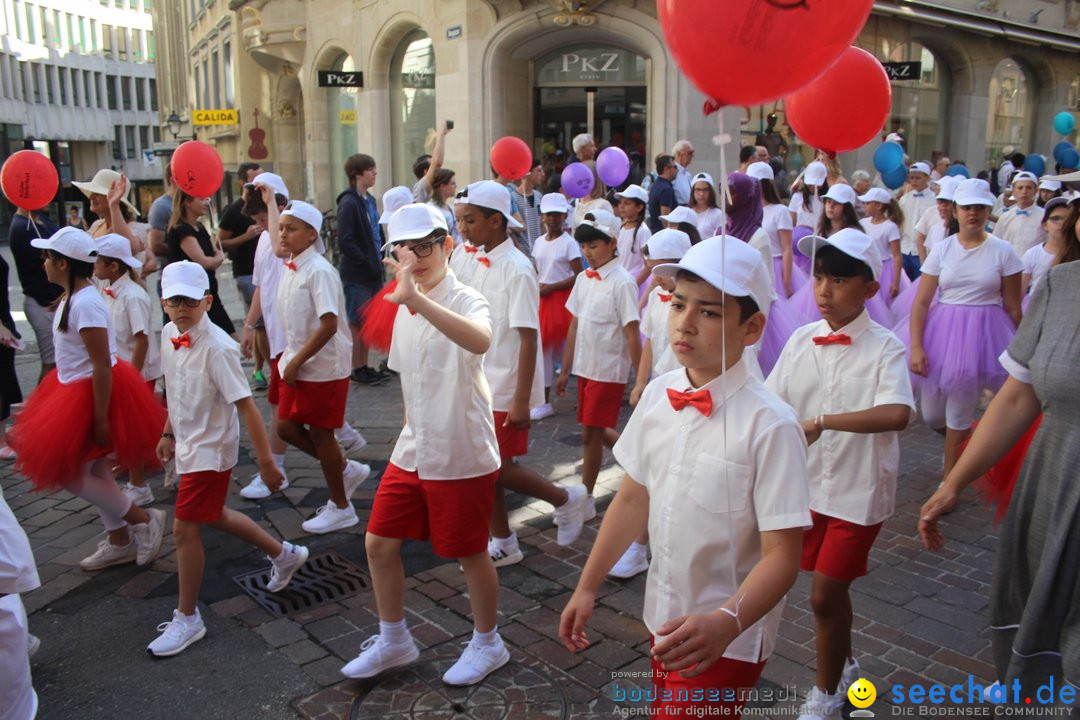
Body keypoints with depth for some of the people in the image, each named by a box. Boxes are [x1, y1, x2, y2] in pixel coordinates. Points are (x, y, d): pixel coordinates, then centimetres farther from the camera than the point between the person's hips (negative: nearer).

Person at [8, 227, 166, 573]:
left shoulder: (85, 303, -23)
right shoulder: (72, 297, 6)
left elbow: (102, 366, -25)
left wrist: (101, 419, -23)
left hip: (94, 392, -10)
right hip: (77, 390, 10)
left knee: (70, 473, -3)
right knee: (94, 470, 16)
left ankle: (143, 519, 8)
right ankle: (120, 541, 29)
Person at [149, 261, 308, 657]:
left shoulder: (217, 347, -26)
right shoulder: (168, 334, -3)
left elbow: (246, 406, -26)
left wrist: (265, 461, -25)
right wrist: (169, 433, 17)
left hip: (211, 449, -9)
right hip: (189, 444, 9)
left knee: (185, 529, -2)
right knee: (213, 514, 22)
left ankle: (187, 618, 17)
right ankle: (283, 554, 42)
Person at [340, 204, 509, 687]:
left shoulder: (466, 301, -18)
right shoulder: (404, 310, 6)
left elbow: (480, 341, -44)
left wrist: (417, 298, -52)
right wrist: (414, 432, 17)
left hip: (462, 456, -7)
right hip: (412, 452, 7)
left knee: (470, 554, 9)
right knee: (379, 543, 12)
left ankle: (487, 644, 34)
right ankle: (394, 641, 34)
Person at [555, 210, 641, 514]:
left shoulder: (622, 282, -14)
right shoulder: (583, 279, 7)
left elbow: (632, 334, -14)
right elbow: (575, 326, 11)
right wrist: (565, 370, 12)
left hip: (608, 370, -7)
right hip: (585, 367, 7)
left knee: (591, 432, -2)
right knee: (596, 431, 15)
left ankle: (586, 498, 10)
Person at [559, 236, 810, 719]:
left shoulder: (770, 425, -24)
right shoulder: (656, 396, -7)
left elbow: (781, 554, -22)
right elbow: (632, 500, 2)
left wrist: (725, 623, -38)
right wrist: (587, 587, 5)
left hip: (727, 637, -5)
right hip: (666, 618, 6)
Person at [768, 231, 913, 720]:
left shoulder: (884, 348, -15)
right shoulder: (801, 340, -2)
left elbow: (898, 414, -32)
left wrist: (822, 420, -35)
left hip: (859, 491, -4)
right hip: (808, 484, 4)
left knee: (825, 594, 0)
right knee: (831, 589, 19)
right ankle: (846, 666, 46)